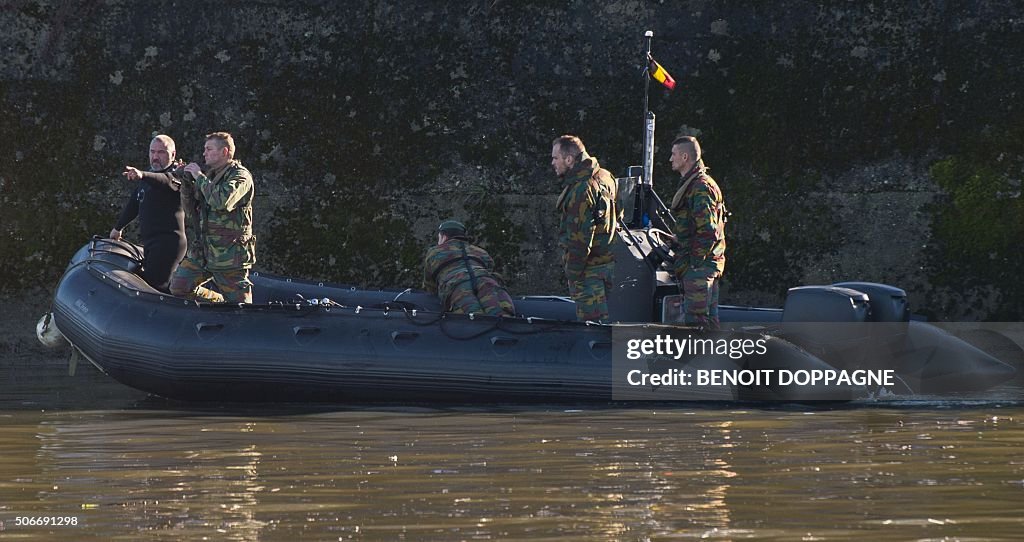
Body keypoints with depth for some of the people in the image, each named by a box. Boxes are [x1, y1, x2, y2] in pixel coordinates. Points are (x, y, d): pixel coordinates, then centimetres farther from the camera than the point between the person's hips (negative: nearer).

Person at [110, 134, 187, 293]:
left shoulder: (177, 174, -5)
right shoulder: (149, 175, 22)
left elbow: (166, 180, -30)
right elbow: (133, 203, 33)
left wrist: (142, 175, -49)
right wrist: (118, 227, 39)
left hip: (169, 240, -9)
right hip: (149, 241, 9)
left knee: (155, 284, -20)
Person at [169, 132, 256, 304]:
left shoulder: (240, 176, -9)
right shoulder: (210, 176, 15)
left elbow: (222, 201, -29)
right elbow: (191, 215, 17)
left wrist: (199, 177, -16)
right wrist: (186, 183, 3)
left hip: (229, 255, -8)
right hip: (202, 251, 8)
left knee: (238, 302, -6)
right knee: (178, 287, 3)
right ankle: (219, 302, 19)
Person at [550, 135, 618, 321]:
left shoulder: (582, 189, -19)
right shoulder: (605, 177, 11)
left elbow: (580, 238, -21)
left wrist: (572, 272, -15)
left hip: (590, 270, -10)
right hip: (608, 262, 10)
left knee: (591, 320, -9)